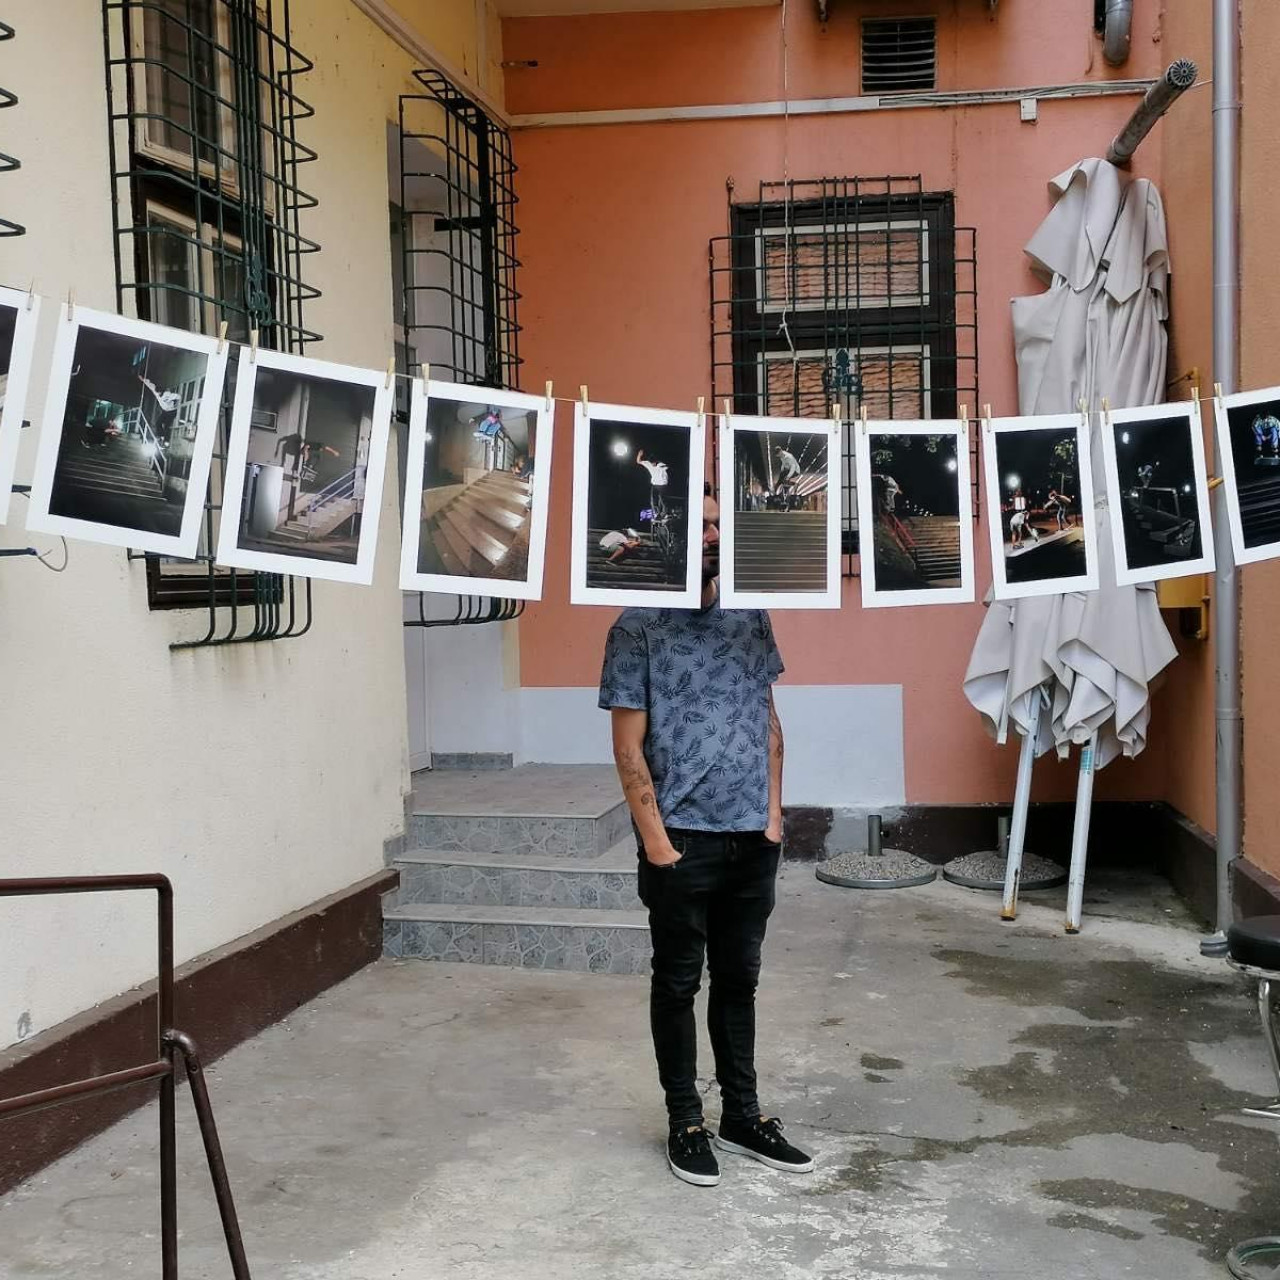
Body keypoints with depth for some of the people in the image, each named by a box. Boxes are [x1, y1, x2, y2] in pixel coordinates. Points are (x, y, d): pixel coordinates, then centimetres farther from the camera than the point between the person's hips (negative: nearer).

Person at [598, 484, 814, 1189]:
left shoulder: (750, 616, 7)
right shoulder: (638, 626, -8)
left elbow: (768, 720, 12)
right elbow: (628, 745, -9)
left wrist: (773, 813, 6)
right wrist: (655, 839, -12)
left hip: (753, 837, 5)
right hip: (682, 839, -4)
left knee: (739, 979, 15)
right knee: (678, 984, 8)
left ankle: (742, 1116, 28)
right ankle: (685, 1123, 22)